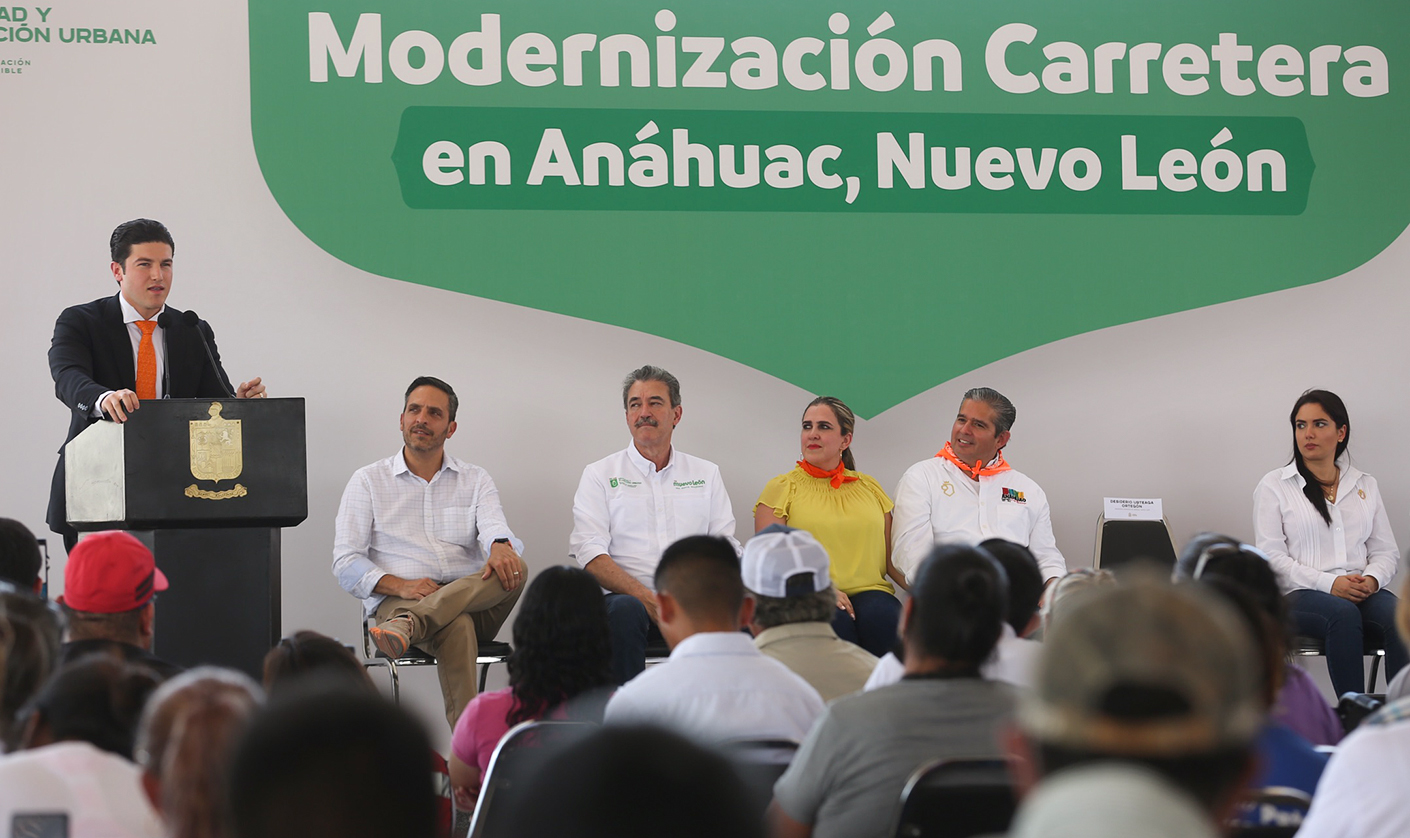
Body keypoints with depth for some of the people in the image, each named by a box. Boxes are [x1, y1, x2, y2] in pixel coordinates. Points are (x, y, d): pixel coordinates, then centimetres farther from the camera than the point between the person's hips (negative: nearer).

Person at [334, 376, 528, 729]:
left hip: (473, 604, 3)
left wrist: (500, 547, -30)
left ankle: (406, 625, -49)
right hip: (398, 601, -3)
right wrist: (401, 585, -15)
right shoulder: (368, 481, 12)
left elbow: (493, 526, -3)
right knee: (456, 626, -38)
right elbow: (346, 564, 4)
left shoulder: (475, 480, 18)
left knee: (513, 568, -32)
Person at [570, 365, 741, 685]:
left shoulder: (706, 474, 21)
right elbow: (590, 554, 0)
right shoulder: (600, 475, 12)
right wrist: (647, 598, -16)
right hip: (628, 596, -2)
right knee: (624, 611, -37)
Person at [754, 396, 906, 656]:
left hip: (869, 592, 3)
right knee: (836, 622, -37)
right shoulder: (781, 488, 10)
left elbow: (892, 560, 17)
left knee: (882, 615, -33)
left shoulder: (869, 488, 20)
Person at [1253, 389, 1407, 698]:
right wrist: (1330, 584, -14)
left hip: (1363, 592, 3)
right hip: (1300, 595, -3)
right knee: (1344, 613, -39)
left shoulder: (1365, 485, 21)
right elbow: (1271, 556, -1)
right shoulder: (1274, 485, 9)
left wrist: (1372, 579, -7)